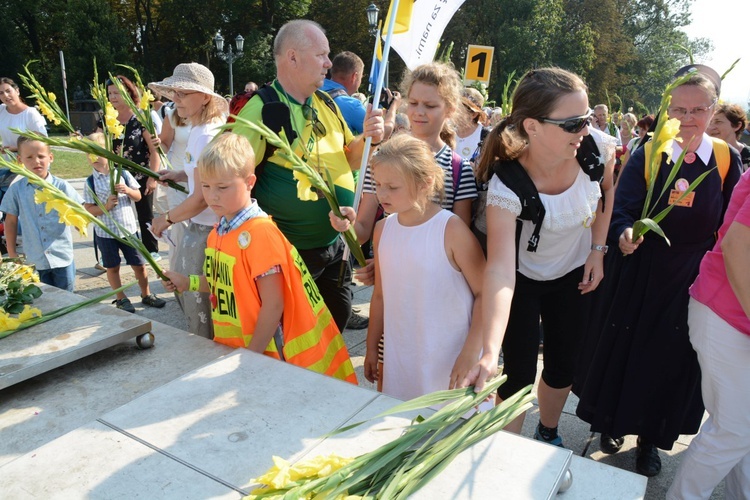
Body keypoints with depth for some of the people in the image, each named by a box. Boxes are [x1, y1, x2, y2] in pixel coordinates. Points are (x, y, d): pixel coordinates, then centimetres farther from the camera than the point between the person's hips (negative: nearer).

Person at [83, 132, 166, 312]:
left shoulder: (123, 174, -1)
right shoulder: (91, 182, -5)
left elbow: (138, 196, 5)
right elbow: (88, 209, -5)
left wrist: (127, 190, -15)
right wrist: (106, 206, -21)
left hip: (129, 228, 1)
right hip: (105, 232, -1)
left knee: (139, 264, 9)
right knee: (112, 267, 11)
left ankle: (146, 295, 28)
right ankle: (121, 299, 27)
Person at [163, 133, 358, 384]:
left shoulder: (260, 232, -22)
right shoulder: (218, 232, 5)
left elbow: (272, 305, -21)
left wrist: (252, 355, -16)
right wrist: (189, 283, 9)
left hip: (265, 353, -8)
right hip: (232, 349, 8)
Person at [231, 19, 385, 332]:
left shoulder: (326, 104, 5)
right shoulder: (260, 110, -17)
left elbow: (349, 160, 14)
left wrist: (369, 139, -5)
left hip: (335, 245, 7)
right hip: (291, 253, -6)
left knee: (337, 323, 22)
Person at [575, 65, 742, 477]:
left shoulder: (726, 160, -2)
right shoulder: (647, 155, -6)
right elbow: (621, 209, -12)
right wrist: (624, 235, -32)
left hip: (695, 279, 1)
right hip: (644, 271, -1)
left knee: (673, 357, 12)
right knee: (625, 347, 11)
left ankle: (651, 437, 34)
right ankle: (613, 422, 37)